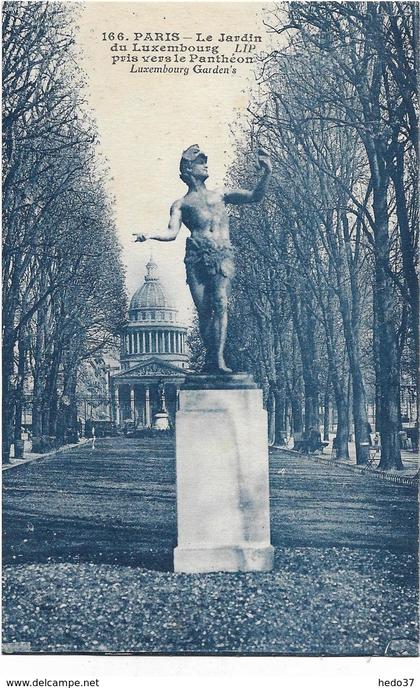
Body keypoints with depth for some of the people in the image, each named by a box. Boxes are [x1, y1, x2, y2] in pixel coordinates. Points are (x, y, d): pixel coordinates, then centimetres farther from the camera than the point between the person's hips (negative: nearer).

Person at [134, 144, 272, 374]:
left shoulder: (220, 194, 27)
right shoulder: (181, 204, 21)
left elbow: (254, 196, 20)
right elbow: (172, 232, 6)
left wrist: (266, 174, 4)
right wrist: (150, 234, -14)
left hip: (222, 254, 1)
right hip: (197, 255, 0)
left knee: (220, 303, -18)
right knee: (203, 310, -7)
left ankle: (218, 359, -25)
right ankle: (210, 358, 3)